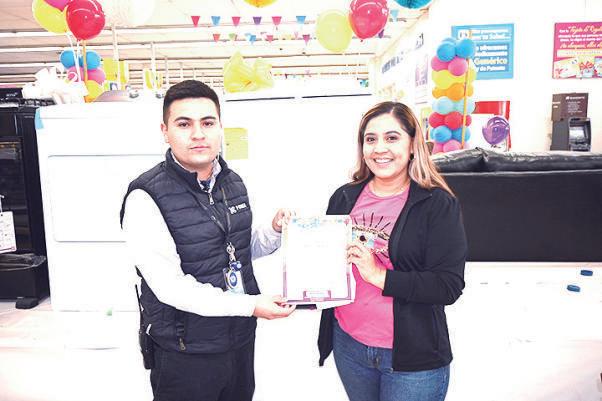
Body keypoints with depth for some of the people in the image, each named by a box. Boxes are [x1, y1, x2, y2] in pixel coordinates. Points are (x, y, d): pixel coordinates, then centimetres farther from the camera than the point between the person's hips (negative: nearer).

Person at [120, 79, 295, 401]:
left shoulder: (233, 183, 2)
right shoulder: (146, 197, -19)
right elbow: (170, 285, -23)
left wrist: (274, 231, -7)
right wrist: (251, 305, -23)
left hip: (241, 338, 6)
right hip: (185, 353, -6)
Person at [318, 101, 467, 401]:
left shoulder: (439, 205, -12)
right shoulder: (344, 198, 1)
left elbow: (449, 285, -17)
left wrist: (380, 276, -24)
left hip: (413, 357, -4)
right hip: (348, 345, 5)